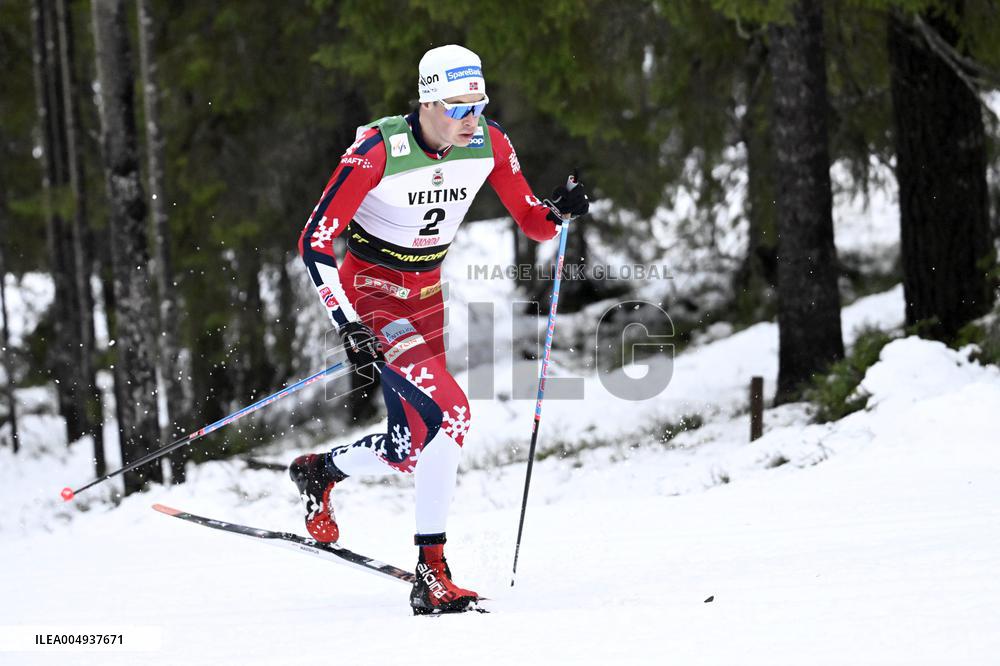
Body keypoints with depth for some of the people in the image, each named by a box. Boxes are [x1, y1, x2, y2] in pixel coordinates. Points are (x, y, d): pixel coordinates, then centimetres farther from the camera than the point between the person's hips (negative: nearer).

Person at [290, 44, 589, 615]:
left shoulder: (490, 144, -10)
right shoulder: (378, 152, -25)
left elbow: (533, 223, 0)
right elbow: (314, 243, -22)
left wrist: (560, 213, -24)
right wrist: (348, 327, -30)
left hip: (426, 295, 6)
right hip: (369, 292, -6)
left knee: (409, 451, 9)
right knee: (449, 413, -26)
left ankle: (319, 471, 42)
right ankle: (431, 576, -20)